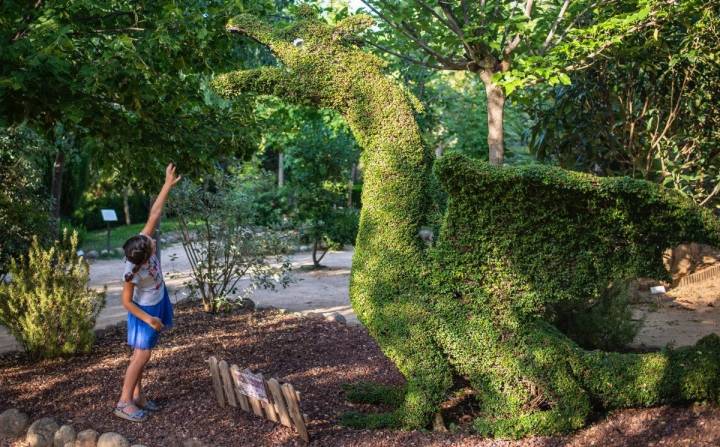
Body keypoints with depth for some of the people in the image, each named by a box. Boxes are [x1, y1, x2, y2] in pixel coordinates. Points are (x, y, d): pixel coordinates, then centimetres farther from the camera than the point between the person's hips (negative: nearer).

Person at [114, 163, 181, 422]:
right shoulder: (133, 272, -34)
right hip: (144, 311, -8)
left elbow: (154, 214, -15)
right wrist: (148, 319, -24)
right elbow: (126, 302, -22)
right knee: (141, 355, -4)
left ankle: (137, 395, 25)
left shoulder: (144, 243, -20)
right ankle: (124, 402, 5)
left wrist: (168, 185, -15)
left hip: (157, 304, 8)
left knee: (142, 354, 15)